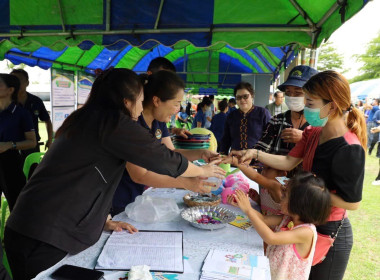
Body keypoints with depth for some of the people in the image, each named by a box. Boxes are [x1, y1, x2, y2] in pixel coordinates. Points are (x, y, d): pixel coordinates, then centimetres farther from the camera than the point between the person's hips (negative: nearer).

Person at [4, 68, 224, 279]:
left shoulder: (86, 119, 12)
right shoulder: (113, 122, -17)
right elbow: (164, 158, -14)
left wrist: (105, 220, 12)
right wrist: (203, 171, 4)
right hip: (48, 237, -9)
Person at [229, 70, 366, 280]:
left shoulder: (349, 149, -28)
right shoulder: (313, 133, -4)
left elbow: (352, 202, -24)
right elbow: (288, 162, -1)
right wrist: (255, 153, -10)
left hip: (330, 233, -7)